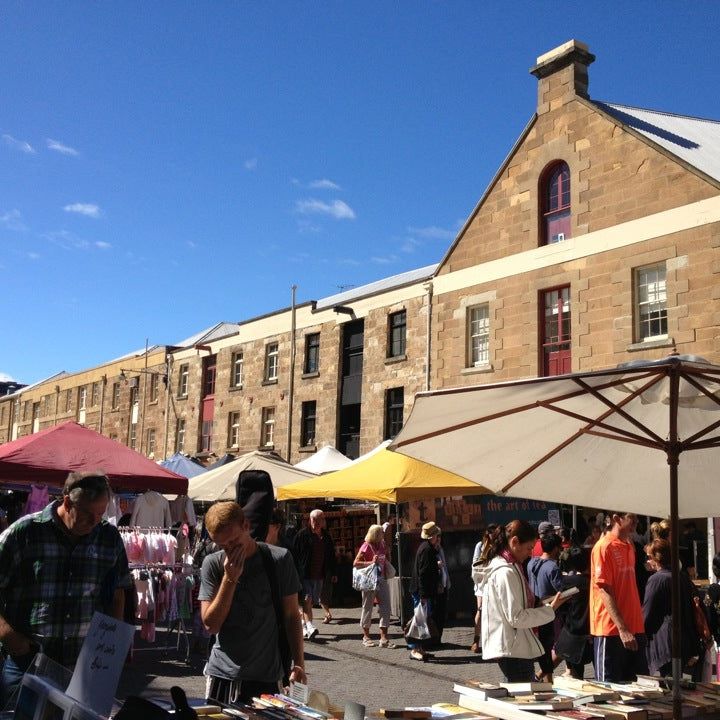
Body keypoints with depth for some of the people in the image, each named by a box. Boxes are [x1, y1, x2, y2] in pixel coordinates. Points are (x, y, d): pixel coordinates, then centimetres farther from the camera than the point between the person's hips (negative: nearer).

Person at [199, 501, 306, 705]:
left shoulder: (279, 559, -5)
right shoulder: (212, 564, -3)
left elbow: (291, 616, 1)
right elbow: (210, 624, -7)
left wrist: (298, 663, -4)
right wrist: (230, 578, -15)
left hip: (267, 675, -1)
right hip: (223, 674, 1)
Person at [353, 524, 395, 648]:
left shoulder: (382, 545, 7)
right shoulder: (366, 546, -12)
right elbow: (355, 563, -16)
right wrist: (371, 562, -22)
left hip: (381, 580, 6)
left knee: (385, 608, -1)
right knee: (367, 608, 7)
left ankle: (384, 638, 3)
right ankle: (366, 636, 21)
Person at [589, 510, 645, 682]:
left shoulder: (629, 546, 12)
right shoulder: (604, 547, -13)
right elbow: (604, 591, -16)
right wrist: (622, 628, -21)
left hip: (633, 628, 8)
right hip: (611, 629, -8)